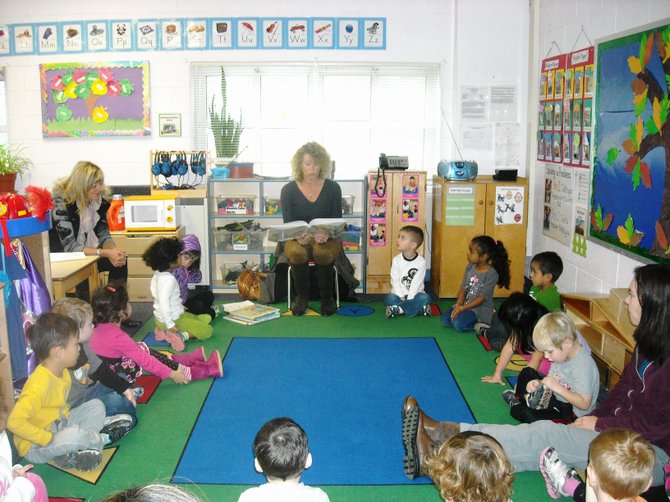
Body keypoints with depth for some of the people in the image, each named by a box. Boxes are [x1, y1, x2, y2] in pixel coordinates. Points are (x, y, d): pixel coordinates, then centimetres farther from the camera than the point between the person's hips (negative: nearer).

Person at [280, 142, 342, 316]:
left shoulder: (333, 188, -3)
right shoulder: (288, 190, -3)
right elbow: (288, 224, -5)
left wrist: (327, 234, -27)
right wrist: (298, 237, -29)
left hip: (327, 238, 0)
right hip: (298, 238, 1)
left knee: (323, 253, -35)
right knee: (297, 253, -35)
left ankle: (326, 298, -10)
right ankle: (302, 296, -9)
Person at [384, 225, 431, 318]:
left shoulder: (421, 261, -10)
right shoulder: (396, 260, -4)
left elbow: (417, 282, -13)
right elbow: (395, 281, -8)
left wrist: (409, 298, -20)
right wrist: (401, 297, -18)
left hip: (414, 294, -1)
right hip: (399, 294, 1)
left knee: (424, 298, -30)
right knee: (390, 299, -29)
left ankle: (398, 309, -27)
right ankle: (418, 308, -24)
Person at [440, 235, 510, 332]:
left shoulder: (492, 274, -19)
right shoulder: (470, 267, 1)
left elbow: (482, 297, -20)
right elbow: (463, 289, 2)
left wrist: (462, 308, -23)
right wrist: (458, 305, -14)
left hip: (481, 310, -7)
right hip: (466, 305, 8)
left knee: (459, 324, -27)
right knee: (445, 320, -8)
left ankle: (478, 324, -5)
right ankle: (473, 321, 5)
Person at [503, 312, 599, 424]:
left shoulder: (584, 367, -30)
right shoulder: (561, 354, -5)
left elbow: (584, 404, -28)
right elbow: (551, 380, 6)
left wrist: (558, 387, -31)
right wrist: (539, 383, -15)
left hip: (572, 415, -9)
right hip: (555, 396, 9)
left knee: (528, 415, -26)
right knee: (527, 372, 17)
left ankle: (515, 406, 4)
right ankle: (523, 398, 1)